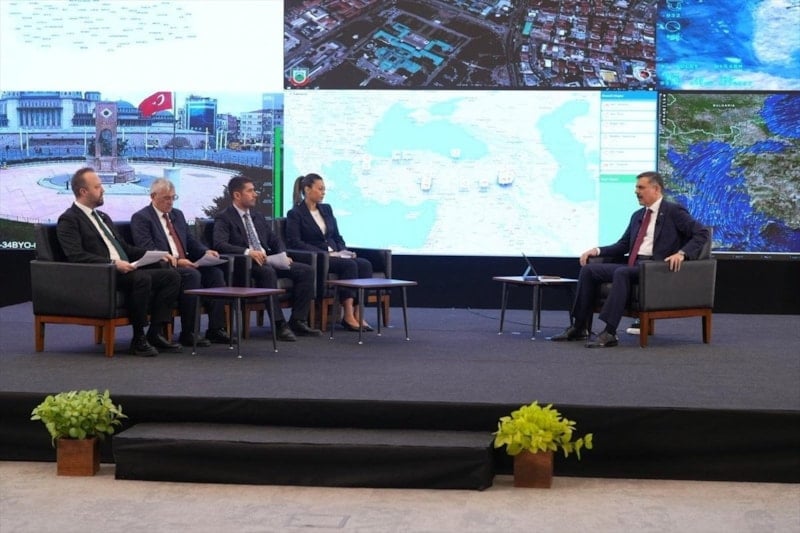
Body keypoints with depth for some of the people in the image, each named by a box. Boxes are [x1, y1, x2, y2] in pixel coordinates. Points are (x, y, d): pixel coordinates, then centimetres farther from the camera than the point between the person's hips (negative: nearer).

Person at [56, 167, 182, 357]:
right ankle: (138, 339, -22)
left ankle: (155, 333, -11)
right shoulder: (69, 220, -3)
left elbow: (124, 247, 28)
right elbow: (76, 256, -16)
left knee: (171, 275, -9)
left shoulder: (103, 217, 25)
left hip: (124, 271, 9)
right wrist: (113, 263, -24)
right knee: (142, 278, -34)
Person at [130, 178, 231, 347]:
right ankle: (187, 334, -27)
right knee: (192, 275, -33)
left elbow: (191, 241, 24)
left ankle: (216, 329, -16)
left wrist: (206, 251, 1)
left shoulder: (178, 215, 22)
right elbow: (147, 250, -14)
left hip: (184, 265, 8)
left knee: (215, 272, -17)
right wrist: (175, 261, -24)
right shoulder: (141, 218, -3)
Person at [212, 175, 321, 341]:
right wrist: (248, 252, -29)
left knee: (306, 271, -11)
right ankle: (279, 324, -35)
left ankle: (298, 321, -10)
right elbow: (220, 244, -16)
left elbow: (275, 240, 25)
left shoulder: (258, 218, 24)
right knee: (267, 271, -39)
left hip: (267, 260, 7)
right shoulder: (224, 218, 0)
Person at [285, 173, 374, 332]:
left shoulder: (327, 209, 18)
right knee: (349, 265, -31)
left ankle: (357, 313, -27)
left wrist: (343, 251, -2)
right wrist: (324, 253, -19)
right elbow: (295, 242, -13)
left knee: (365, 264, -21)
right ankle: (348, 316, -30)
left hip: (334, 256, 7)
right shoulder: (295, 214, -2)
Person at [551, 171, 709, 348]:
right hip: (633, 265, 8)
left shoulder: (674, 211, -1)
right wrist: (597, 250, 9)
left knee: (622, 272, -36)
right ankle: (579, 328, -5)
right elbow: (622, 246, 24)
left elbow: (702, 233, -9)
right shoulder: (637, 216, 22)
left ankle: (609, 333, -36)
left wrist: (682, 253, -24)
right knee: (588, 269, -7)